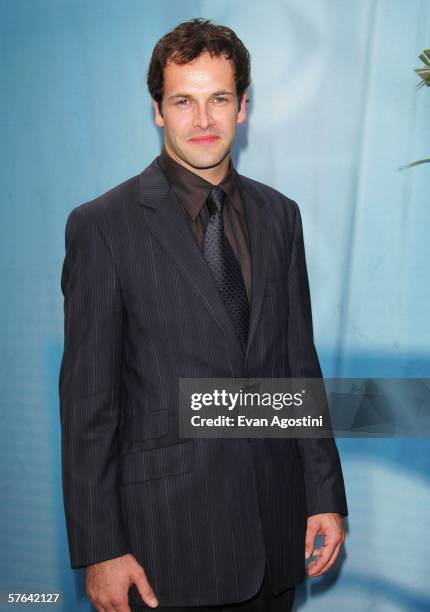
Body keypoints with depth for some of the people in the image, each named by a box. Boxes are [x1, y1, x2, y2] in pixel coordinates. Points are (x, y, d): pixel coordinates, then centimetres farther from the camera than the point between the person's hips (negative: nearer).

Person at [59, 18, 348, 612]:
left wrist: (326, 495, 6)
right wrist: (100, 549, -9)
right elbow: (87, 397, -9)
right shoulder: (102, 224, -9)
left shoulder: (279, 215, 5)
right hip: (167, 530, -4)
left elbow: (299, 362, 7)